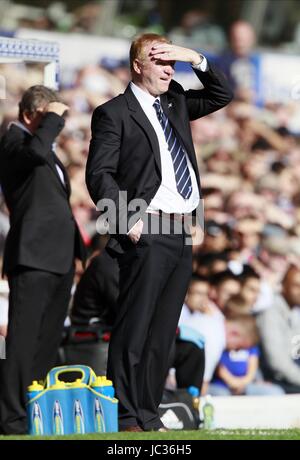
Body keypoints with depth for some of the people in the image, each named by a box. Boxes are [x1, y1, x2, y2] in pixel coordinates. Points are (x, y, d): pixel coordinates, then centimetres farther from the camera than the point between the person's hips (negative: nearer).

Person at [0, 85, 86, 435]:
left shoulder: (39, 142, 22)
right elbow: (35, 151, -33)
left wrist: (74, 250, 26)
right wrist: (53, 118, -18)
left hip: (58, 258, 10)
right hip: (32, 257, -10)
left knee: (47, 342, 12)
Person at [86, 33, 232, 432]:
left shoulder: (176, 103, 18)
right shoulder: (114, 113, -2)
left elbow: (222, 96, 23)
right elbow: (99, 174, -8)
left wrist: (196, 60, 8)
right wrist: (127, 219, -17)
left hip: (180, 234, 7)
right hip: (146, 235, -7)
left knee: (162, 334, 8)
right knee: (133, 331, -7)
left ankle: (148, 417, 12)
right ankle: (125, 420, -5)